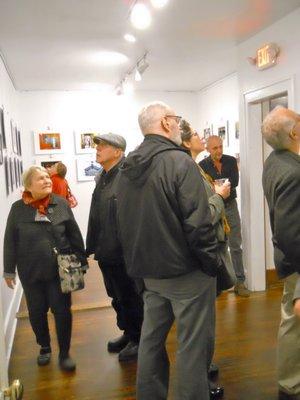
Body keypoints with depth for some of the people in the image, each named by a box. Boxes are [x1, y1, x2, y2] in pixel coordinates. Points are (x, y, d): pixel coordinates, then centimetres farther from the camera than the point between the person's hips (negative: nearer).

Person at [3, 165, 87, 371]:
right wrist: (9, 270, 4)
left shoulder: (61, 204, -4)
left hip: (60, 270, 0)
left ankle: (64, 353, 24)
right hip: (31, 272, 1)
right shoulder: (18, 209, -4)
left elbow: (75, 234, 1)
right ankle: (44, 347, 38)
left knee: (62, 311, 4)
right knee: (37, 312, 14)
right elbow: (10, 241, 2)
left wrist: (81, 261, 1)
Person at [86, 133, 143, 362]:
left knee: (131, 299, 9)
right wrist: (92, 246, 15)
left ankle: (139, 339, 29)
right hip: (106, 252, 9)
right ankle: (128, 334, 42)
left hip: (124, 253, -9)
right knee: (117, 297, 22)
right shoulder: (103, 178, 11)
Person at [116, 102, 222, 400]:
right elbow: (198, 224, -21)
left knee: (151, 339, 19)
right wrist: (212, 264, -8)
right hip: (186, 273, -7)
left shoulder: (127, 168, 7)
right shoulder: (179, 161, -16)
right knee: (193, 346, 6)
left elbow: (123, 223, 13)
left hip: (148, 273, 8)